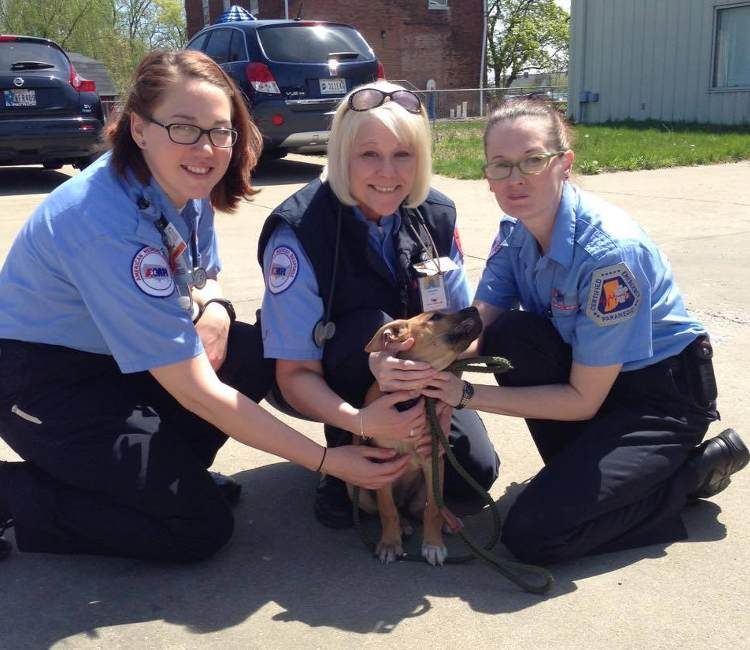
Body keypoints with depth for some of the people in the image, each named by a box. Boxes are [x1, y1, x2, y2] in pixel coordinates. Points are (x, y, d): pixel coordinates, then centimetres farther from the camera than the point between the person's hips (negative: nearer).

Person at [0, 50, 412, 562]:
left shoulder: (184, 184, -8)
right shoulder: (111, 226, -33)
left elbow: (205, 276, 12)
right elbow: (198, 392, -31)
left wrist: (213, 308, -15)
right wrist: (328, 460, -27)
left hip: (114, 359, 8)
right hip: (44, 382, -8)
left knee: (265, 349, -10)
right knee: (199, 528, -11)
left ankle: (162, 467, 4)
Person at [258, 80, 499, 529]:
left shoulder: (437, 216, -13)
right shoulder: (298, 232, -27)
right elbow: (295, 374, -26)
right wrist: (359, 422, -44)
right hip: (323, 386, -3)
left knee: (475, 468, -15)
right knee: (372, 330, -35)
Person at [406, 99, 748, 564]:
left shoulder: (610, 251, -30)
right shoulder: (516, 233, -6)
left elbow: (582, 399, -24)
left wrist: (468, 394, -26)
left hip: (663, 392, -7)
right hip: (586, 369, 7)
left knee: (533, 534, -19)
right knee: (511, 337, -24)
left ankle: (697, 470, 0)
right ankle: (579, 469, -1)